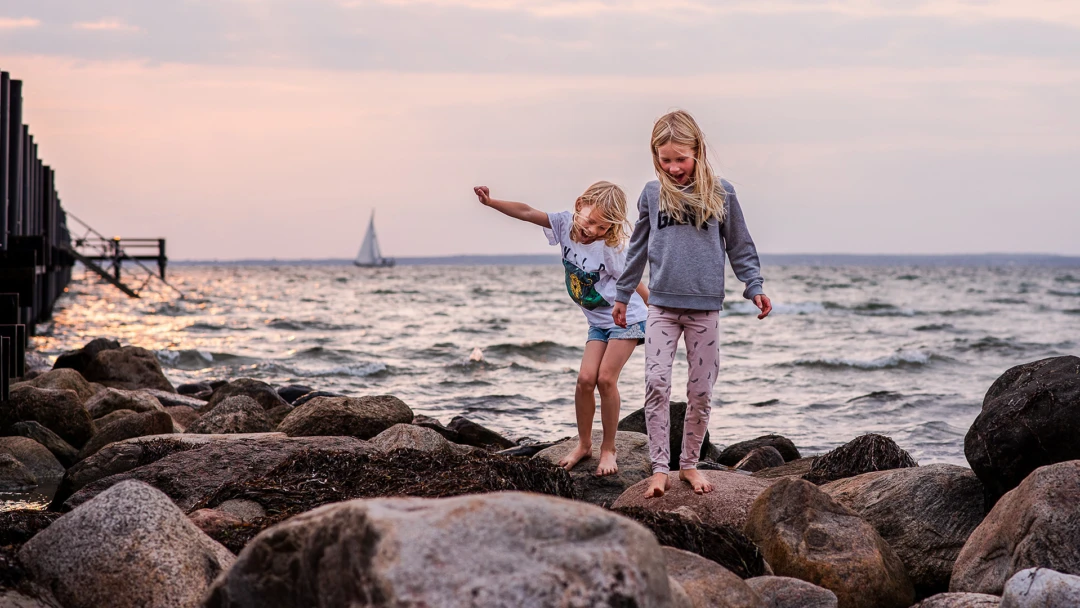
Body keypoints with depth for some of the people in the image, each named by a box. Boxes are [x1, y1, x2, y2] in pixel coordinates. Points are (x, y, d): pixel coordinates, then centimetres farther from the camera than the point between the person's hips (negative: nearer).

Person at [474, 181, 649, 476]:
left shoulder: (610, 247, -25)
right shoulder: (566, 223, -10)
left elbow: (634, 283, -16)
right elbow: (528, 213, -5)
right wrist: (491, 202, -11)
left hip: (627, 319, -5)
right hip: (598, 322, 5)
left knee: (605, 379, -13)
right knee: (585, 379, -7)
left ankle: (608, 449, 2)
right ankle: (583, 443, 11)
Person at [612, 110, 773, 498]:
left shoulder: (720, 193, 2)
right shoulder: (652, 194, 6)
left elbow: (740, 246, 9)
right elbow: (638, 249, 16)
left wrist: (754, 287, 0)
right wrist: (622, 295, 20)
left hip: (705, 307, 0)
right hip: (662, 306, 0)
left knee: (701, 391, 4)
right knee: (657, 384, -11)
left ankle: (690, 464, 19)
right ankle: (659, 469, -7)